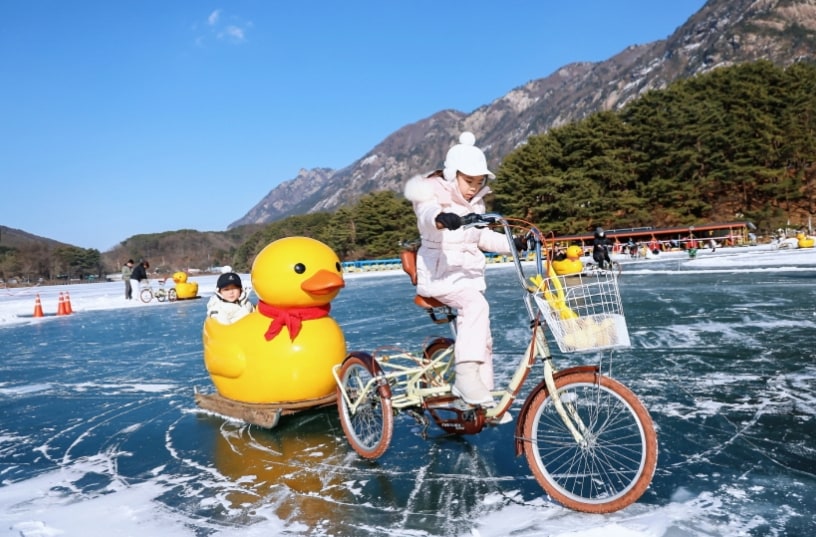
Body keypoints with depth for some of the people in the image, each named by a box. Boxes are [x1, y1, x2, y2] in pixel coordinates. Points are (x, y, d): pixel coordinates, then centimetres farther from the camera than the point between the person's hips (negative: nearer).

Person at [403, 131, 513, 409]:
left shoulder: (475, 202, 11)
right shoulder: (434, 195, -11)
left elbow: (483, 237, 18)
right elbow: (428, 215, -35)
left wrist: (513, 244, 2)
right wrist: (443, 218, -60)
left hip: (469, 275, 8)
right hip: (439, 274, -7)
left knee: (483, 337, 7)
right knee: (476, 304, -33)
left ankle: (484, 398, 19)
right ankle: (465, 373, -31)